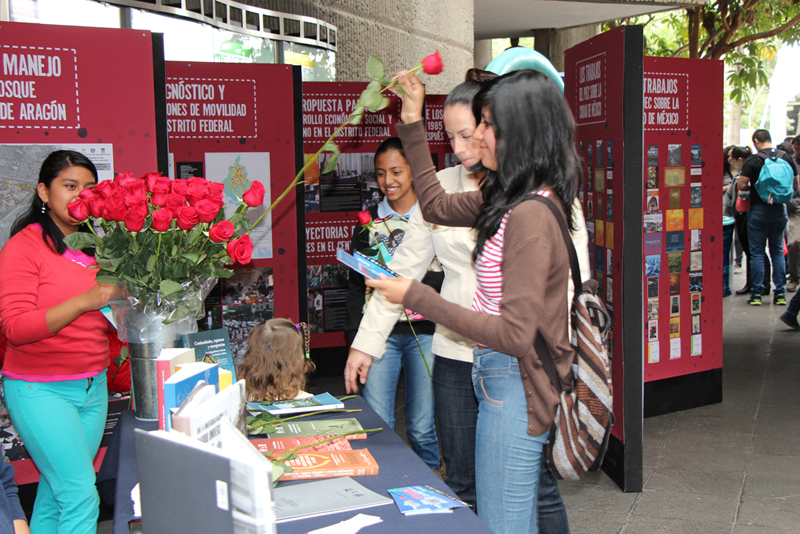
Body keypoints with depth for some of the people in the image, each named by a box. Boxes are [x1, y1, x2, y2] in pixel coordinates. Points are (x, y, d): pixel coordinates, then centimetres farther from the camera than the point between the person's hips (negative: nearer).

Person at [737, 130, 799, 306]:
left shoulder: (752, 160, -10)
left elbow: (741, 185, -15)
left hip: (759, 209, -3)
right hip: (780, 210, 4)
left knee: (757, 252, 3)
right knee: (778, 251, 12)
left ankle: (757, 293, 3)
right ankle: (780, 293, 11)